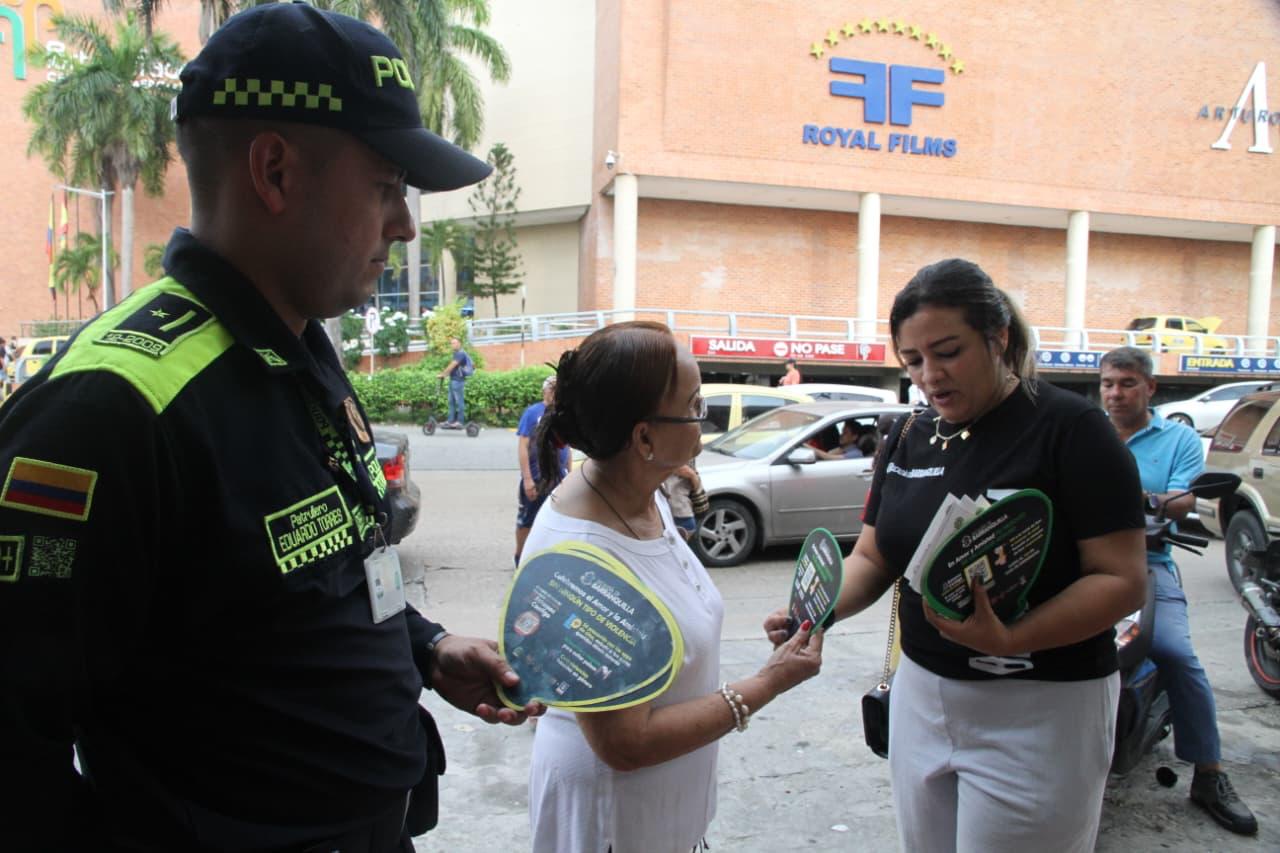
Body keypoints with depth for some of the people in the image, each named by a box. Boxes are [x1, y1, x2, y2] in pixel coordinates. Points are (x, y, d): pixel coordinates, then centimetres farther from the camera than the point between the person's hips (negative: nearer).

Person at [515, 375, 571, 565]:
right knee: (525, 520, 11)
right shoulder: (533, 412, -10)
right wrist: (527, 479, -17)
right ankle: (520, 556, 29)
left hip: (559, 479, 4)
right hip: (535, 478, -4)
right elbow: (522, 446, -13)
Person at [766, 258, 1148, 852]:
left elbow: (1122, 579, -16)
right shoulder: (909, 437, 5)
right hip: (921, 690, 6)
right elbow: (871, 557, 8)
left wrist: (1010, 640, -30)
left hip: (1038, 708, -5)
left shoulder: (1069, 427, -13)